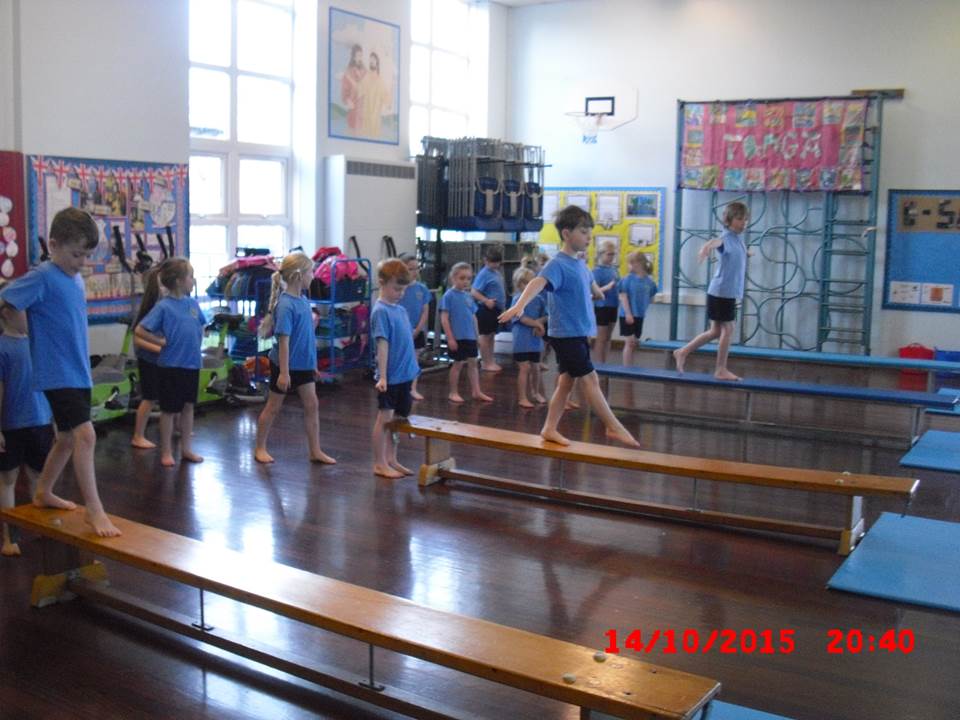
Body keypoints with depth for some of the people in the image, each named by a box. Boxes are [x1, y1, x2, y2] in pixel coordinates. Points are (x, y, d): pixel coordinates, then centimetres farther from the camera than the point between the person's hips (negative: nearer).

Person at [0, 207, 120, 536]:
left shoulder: (76, 280, 10)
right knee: (85, 434, -15)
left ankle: (43, 493, 38)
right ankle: (94, 510, -8)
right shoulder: (42, 277, -14)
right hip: (59, 374, -9)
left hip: (79, 373, 9)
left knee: (68, 437, 19)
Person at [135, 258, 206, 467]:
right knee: (169, 409, 6)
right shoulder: (163, 306, -14)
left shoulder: (192, 303, 3)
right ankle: (166, 452, 18)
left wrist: (196, 345, 8)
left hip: (192, 364, 6)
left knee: (188, 406, 14)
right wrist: (162, 342, -11)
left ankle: (186, 448, 25)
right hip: (171, 365, -6)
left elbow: (200, 326, 19)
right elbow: (139, 331, -15)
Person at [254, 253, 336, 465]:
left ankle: (316, 451, 13)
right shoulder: (285, 305, -22)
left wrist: (313, 363, 16)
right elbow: (283, 340, -23)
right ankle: (260, 448, 24)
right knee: (273, 407, 8)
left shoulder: (303, 300, 2)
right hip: (285, 365, -7)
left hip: (303, 365, 7)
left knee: (312, 405, 6)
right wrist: (284, 372, -22)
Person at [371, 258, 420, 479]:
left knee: (397, 418, 14)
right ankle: (380, 464, 11)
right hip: (390, 377, -7)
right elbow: (382, 345, -17)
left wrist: (413, 368, 17)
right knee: (385, 418, 2)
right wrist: (382, 376, -19)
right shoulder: (381, 311, -13)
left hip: (405, 375, 7)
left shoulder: (401, 309, 9)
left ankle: (391, 460, 25)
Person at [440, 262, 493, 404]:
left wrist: (476, 335, 14)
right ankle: (453, 393, 16)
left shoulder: (469, 296, 9)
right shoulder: (449, 296, -10)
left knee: (473, 362, 10)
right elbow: (444, 319, -12)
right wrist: (450, 338, -16)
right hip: (457, 337, -6)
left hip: (470, 337, 6)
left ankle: (476, 392, 18)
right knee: (458, 364, 3)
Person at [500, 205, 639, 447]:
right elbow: (538, 282, -36)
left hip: (578, 334, 9)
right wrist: (519, 305, -53)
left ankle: (550, 429, 20)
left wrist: (598, 292, 54)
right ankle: (613, 427, 2)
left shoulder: (581, 265, 10)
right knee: (589, 379, -4)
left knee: (567, 381, 12)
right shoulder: (558, 265, -18)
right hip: (566, 334, -9)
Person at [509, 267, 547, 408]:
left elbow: (546, 316, 7)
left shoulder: (539, 299, 6)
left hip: (535, 339, 5)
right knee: (524, 368, -7)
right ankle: (522, 398, -1)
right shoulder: (517, 299, -8)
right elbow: (523, 318, -15)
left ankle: (536, 393, 34)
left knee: (536, 368, 15)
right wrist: (538, 324, -13)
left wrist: (539, 322, -13)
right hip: (522, 340, -5)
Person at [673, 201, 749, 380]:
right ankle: (721, 370, 6)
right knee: (727, 329, -2)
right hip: (721, 291, -9)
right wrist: (706, 247, -62)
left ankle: (682, 352, 19)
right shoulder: (726, 238, -16)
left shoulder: (739, 238, 10)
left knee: (716, 331, 13)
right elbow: (716, 242, -41)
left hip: (729, 292, 9)